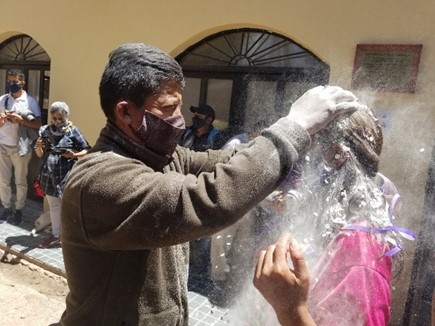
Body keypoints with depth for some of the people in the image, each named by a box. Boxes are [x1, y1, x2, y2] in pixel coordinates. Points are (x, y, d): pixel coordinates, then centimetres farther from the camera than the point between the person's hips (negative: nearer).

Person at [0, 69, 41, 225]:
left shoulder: (30, 101, -4)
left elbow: (38, 124, -7)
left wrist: (21, 119, -19)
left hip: (21, 147, -3)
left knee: (20, 181, 7)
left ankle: (18, 210, 20)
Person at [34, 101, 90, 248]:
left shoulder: (73, 131, -7)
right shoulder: (45, 130, 4)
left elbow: (87, 150, -5)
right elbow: (40, 155, 7)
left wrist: (74, 155, -21)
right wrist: (38, 147, -13)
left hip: (67, 175, -4)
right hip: (49, 174, 5)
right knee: (53, 206, 15)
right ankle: (56, 235, 28)